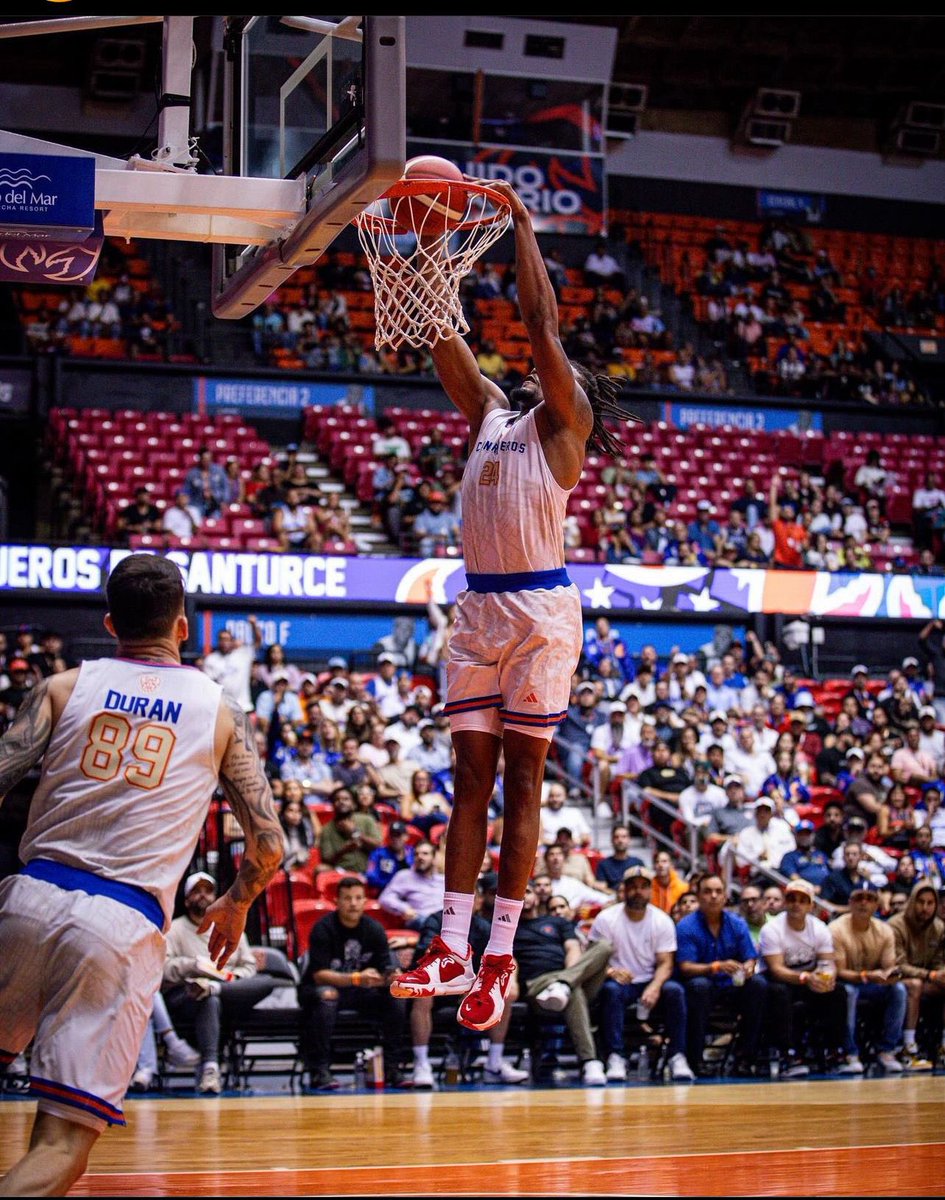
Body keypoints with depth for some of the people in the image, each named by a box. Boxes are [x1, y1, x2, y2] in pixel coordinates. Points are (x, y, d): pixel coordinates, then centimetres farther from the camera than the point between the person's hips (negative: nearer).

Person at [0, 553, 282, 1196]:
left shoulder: (64, 686, 9)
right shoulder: (222, 710, 10)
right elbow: (268, 847, 9)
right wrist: (236, 906, 29)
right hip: (127, 926, -1)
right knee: (65, 1140, -2)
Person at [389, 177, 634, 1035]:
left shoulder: (564, 421, 0)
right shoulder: (490, 411, 16)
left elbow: (544, 328, -11)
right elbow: (442, 333, 12)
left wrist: (522, 225, -6)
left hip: (541, 609, -6)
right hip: (479, 607, 6)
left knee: (522, 778, -2)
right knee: (472, 776, 4)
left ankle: (501, 956, 1)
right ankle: (453, 951, 5)